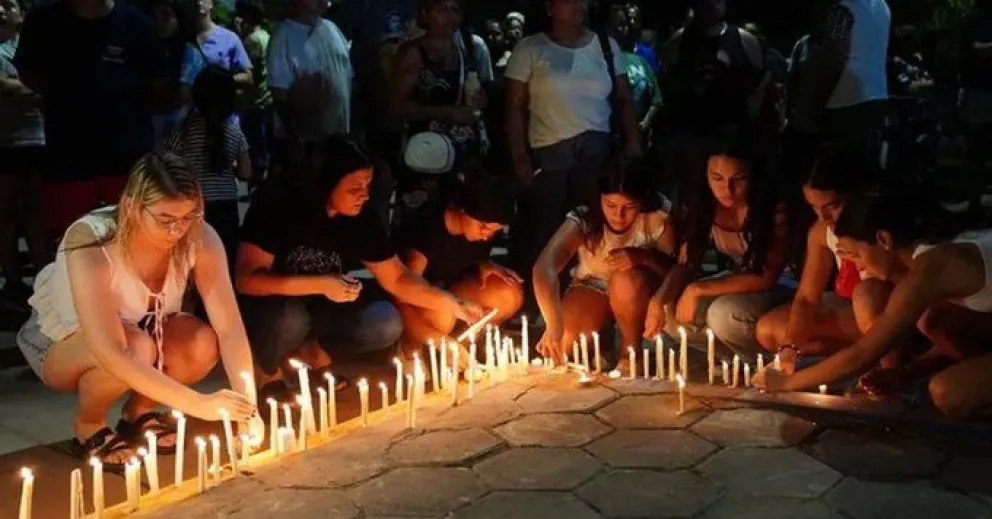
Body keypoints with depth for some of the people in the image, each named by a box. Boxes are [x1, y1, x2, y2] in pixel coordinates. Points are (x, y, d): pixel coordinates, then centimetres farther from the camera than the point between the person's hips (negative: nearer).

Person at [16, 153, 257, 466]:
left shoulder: (199, 238, -24)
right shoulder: (92, 244, -36)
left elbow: (230, 326, -26)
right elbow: (112, 355, -44)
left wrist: (247, 406, -38)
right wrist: (197, 404, -48)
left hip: (142, 328, 4)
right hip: (60, 341, -4)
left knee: (204, 344, -26)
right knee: (137, 348, -36)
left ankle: (137, 413, 4)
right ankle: (88, 426, -5)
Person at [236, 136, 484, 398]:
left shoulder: (362, 219, -11)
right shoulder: (277, 205, -24)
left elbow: (397, 278, -5)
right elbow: (246, 279, -27)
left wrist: (453, 305, -19)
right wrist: (321, 284, -34)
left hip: (319, 309, 4)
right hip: (273, 306, -4)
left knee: (386, 324, -18)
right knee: (290, 319, -37)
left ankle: (312, 350, 4)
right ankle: (267, 371, -5)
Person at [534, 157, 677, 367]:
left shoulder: (658, 216, -25)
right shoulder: (584, 219, -28)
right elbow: (545, 266, -42)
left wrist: (643, 256, -40)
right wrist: (555, 324, -56)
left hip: (637, 293, 0)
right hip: (593, 288, 1)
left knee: (626, 279, -36)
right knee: (564, 340, -26)